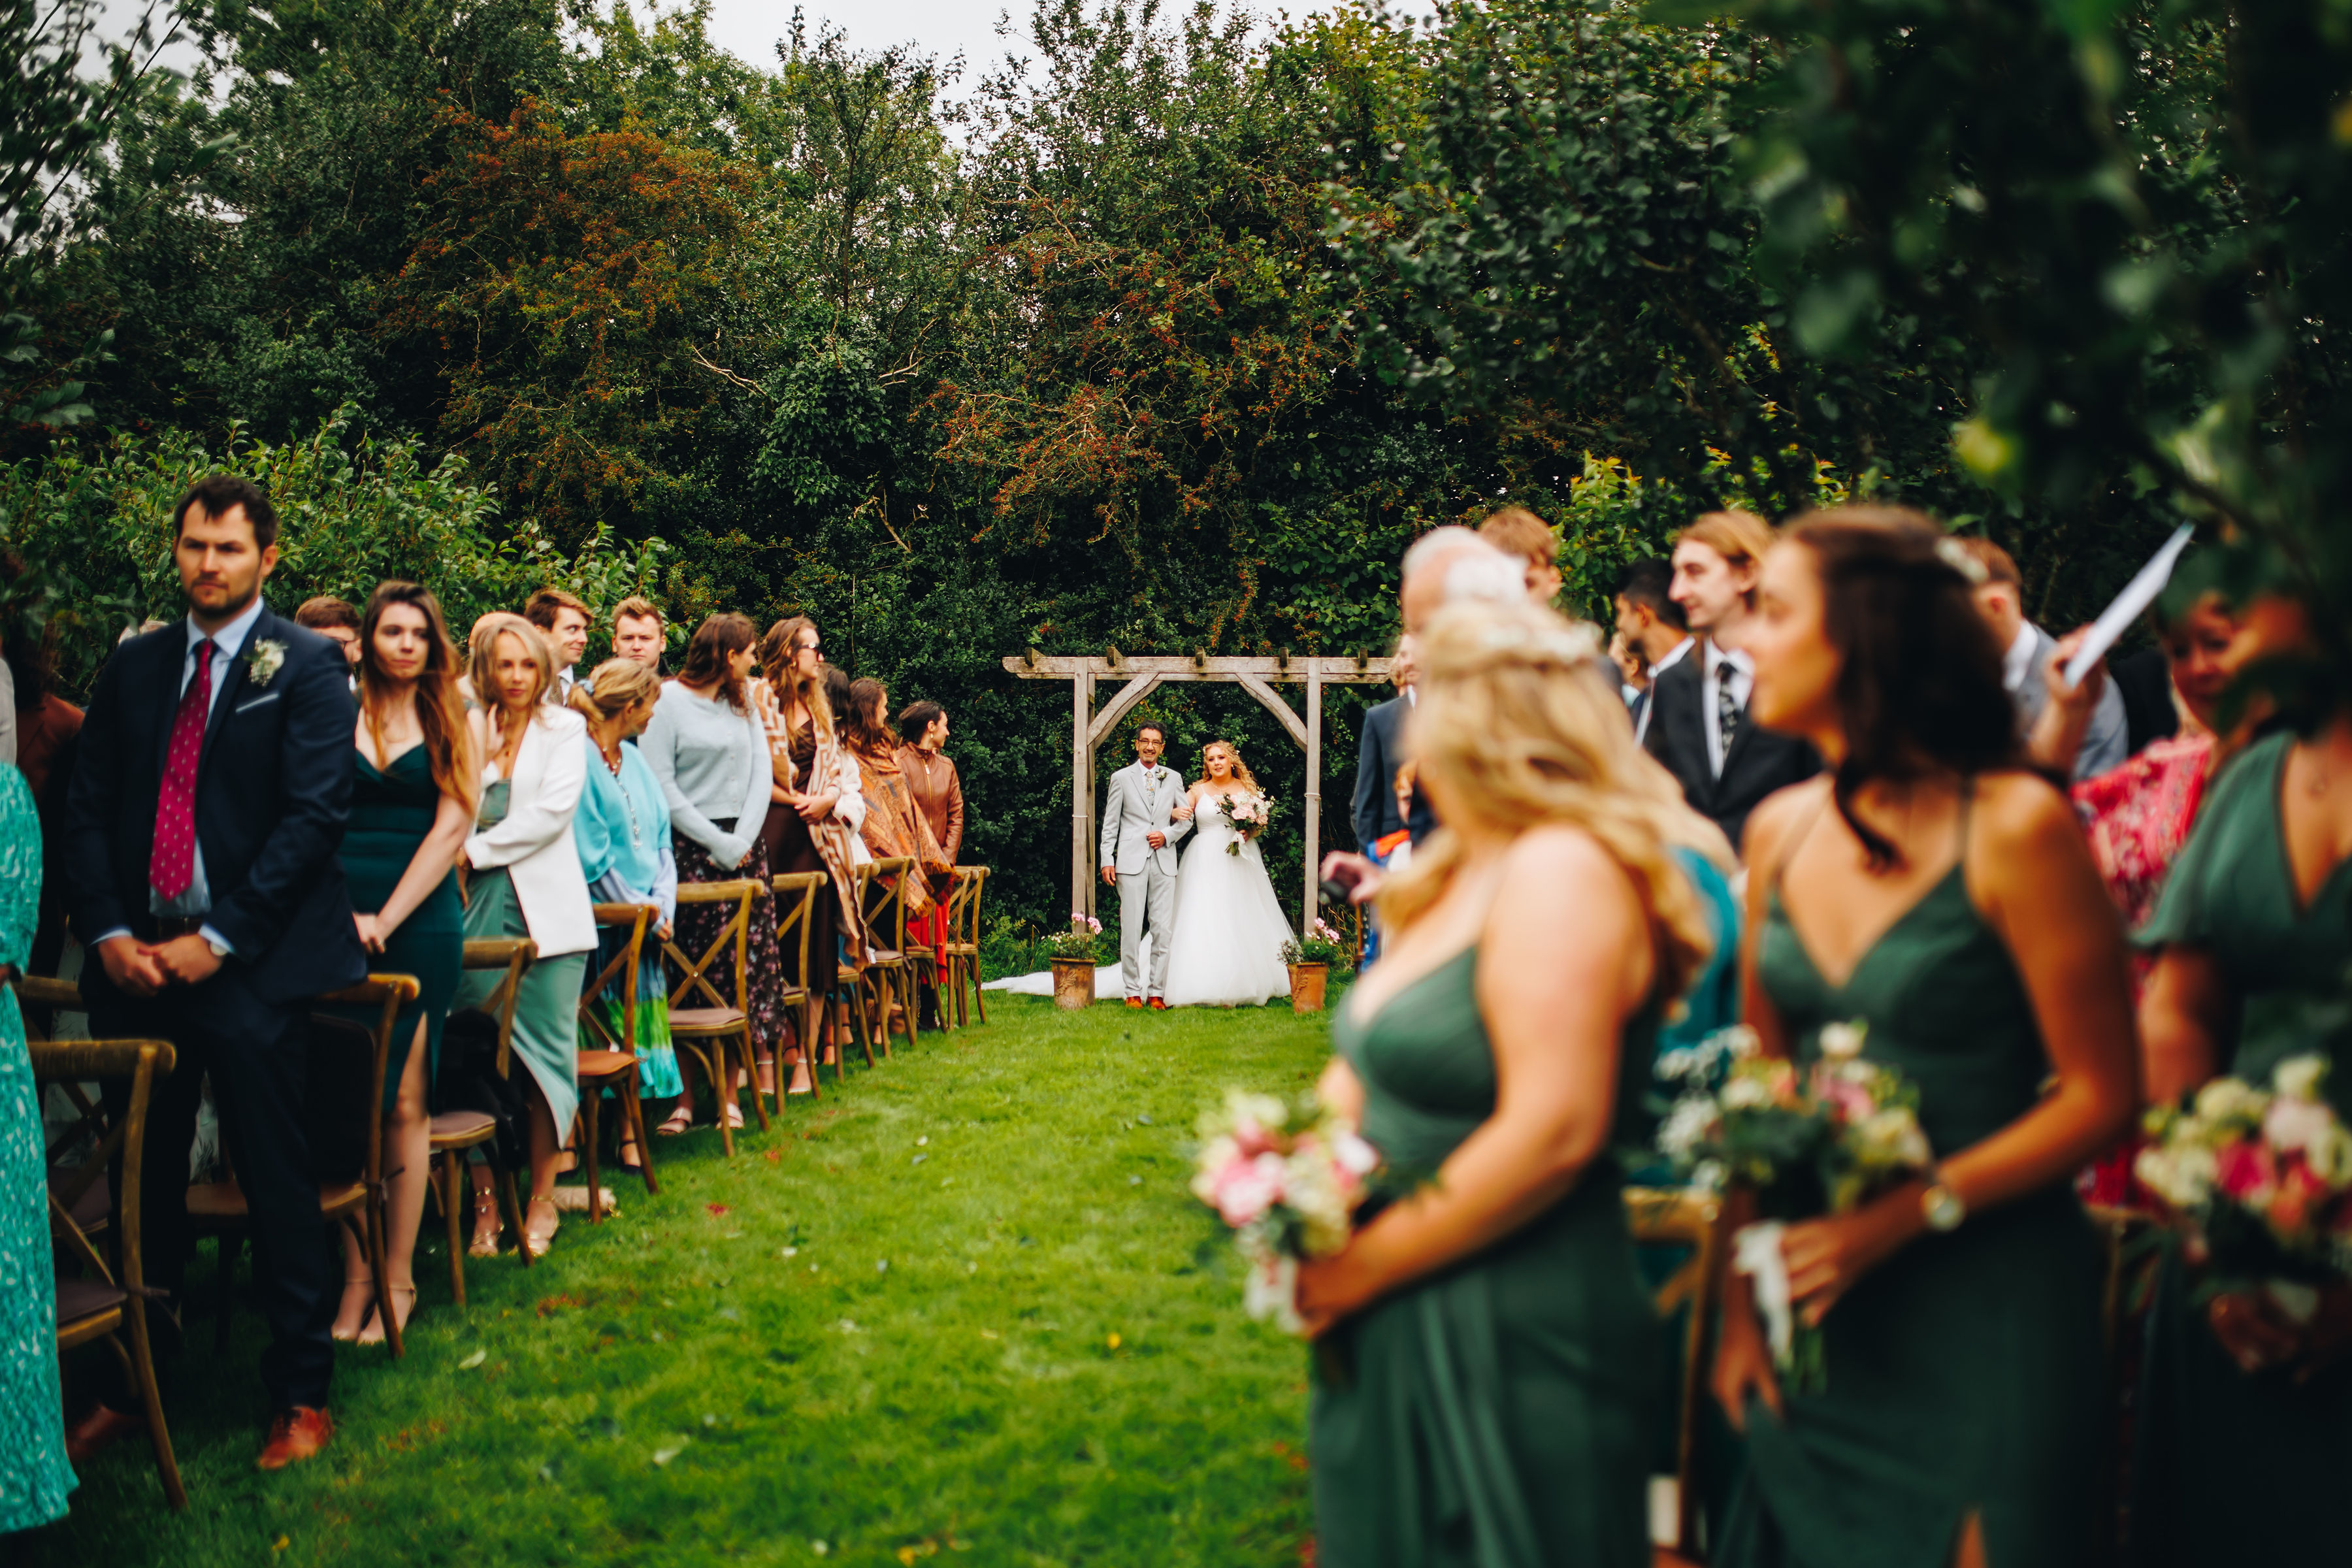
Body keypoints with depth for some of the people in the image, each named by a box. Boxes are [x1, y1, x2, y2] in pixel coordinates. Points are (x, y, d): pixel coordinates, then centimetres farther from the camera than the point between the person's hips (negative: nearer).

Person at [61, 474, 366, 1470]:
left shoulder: (308, 666, -2)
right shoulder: (132, 668, 13)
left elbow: (315, 815, -10)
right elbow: (87, 810, 11)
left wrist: (218, 939, -13)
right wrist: (108, 933, -4)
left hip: (247, 965, -4)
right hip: (136, 963, 4)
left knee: (277, 1183, 1)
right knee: (142, 1181, 11)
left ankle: (301, 1395, 12)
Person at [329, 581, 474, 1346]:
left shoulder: (452, 726, 7)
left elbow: (450, 830, -1)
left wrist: (385, 920, -7)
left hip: (421, 926, 0)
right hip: (340, 927, 0)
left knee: (404, 1102, 1)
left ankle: (398, 1280, 7)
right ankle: (355, 1276, 5)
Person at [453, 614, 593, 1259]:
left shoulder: (563, 727, 7)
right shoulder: (465, 730, 11)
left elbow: (554, 811, -5)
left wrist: (478, 849, -7)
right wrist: (478, 753, -8)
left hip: (546, 908, -1)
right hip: (477, 909, 1)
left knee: (545, 1052, -2)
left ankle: (542, 1200, 7)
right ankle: (484, 1203, 4)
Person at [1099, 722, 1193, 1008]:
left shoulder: (1173, 778, 13)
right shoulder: (1121, 778, 7)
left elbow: (1187, 819, 16)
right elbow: (1110, 824, 6)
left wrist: (1167, 835, -3)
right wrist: (1107, 861, -2)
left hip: (1164, 862, 2)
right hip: (1131, 861, -2)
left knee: (1164, 930, -1)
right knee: (1131, 929, -3)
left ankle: (1158, 992, 4)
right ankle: (1133, 992, 3)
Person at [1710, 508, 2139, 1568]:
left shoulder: (2012, 826, -14)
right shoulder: (1779, 830, 4)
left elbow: (2102, 1097, -12)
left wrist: (1905, 1214, -19)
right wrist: (1740, 1304, 3)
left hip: (1988, 1306, -5)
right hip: (1821, 1307, 5)